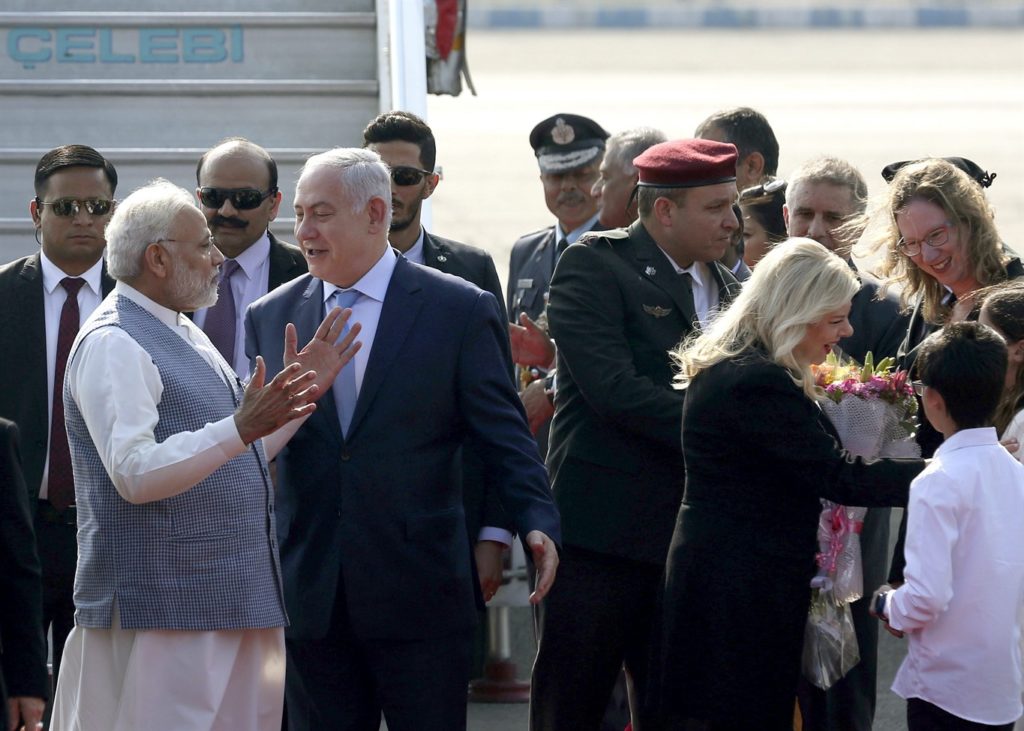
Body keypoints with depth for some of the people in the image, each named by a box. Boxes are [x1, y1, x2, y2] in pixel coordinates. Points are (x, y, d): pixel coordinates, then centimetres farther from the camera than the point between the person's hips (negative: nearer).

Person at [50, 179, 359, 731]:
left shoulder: (184, 335, 19)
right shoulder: (113, 345, -13)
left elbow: (241, 459, 24)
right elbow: (134, 472, -25)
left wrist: (306, 385, 16)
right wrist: (240, 429, -33)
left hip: (229, 601, 10)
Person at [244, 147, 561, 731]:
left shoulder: (460, 310, 0)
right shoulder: (271, 317, 10)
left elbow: (505, 435, -3)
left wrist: (537, 522, -17)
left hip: (421, 595, -3)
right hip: (310, 596, 3)